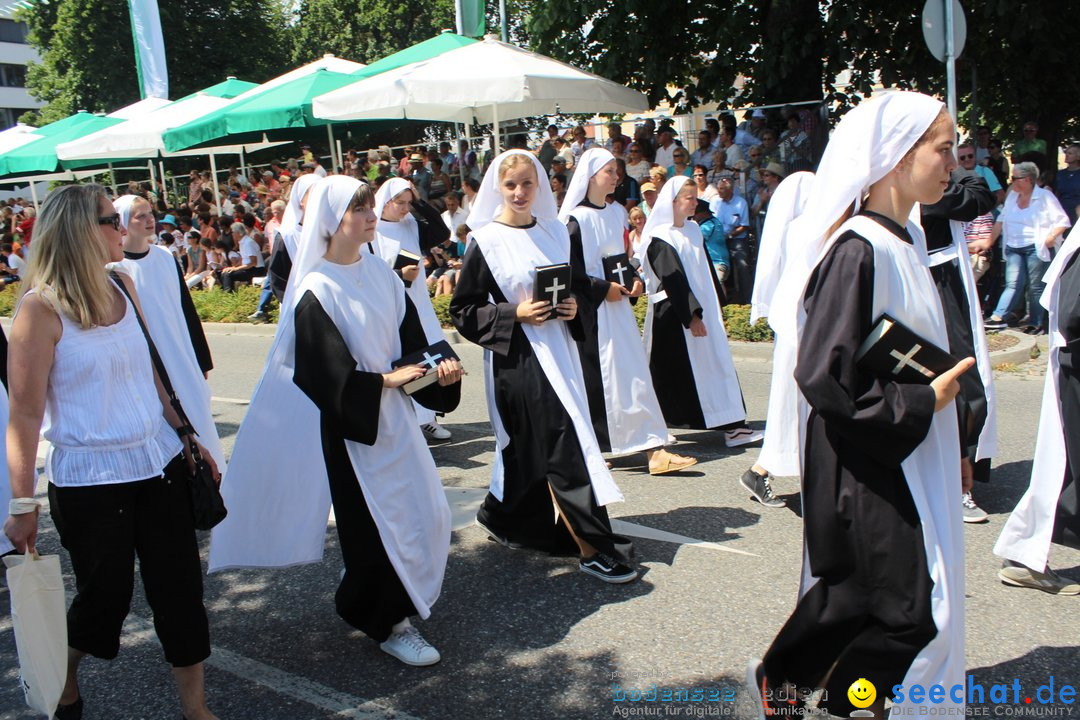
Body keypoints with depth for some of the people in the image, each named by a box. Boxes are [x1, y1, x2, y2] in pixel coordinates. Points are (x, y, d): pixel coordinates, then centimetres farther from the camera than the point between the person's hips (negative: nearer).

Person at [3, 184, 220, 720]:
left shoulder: (122, 286, 5)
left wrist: (186, 434, 14)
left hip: (160, 463, 5)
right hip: (90, 480, -5)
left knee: (180, 586, 7)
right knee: (105, 596, 13)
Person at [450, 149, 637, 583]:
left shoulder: (555, 232, 7)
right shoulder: (485, 242, -7)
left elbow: (579, 282, 18)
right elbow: (463, 311, -6)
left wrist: (573, 305, -4)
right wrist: (514, 314, -18)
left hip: (557, 348, 6)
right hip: (515, 356, -6)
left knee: (530, 446, 14)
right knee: (560, 444, -9)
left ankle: (500, 516, 36)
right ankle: (592, 547, -3)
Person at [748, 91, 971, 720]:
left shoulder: (908, 238, 8)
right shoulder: (858, 251, -21)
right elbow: (825, 375, -25)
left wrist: (951, 448, 18)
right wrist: (921, 404, -17)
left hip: (911, 459, 9)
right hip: (868, 469, -9)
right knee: (913, 615, -1)